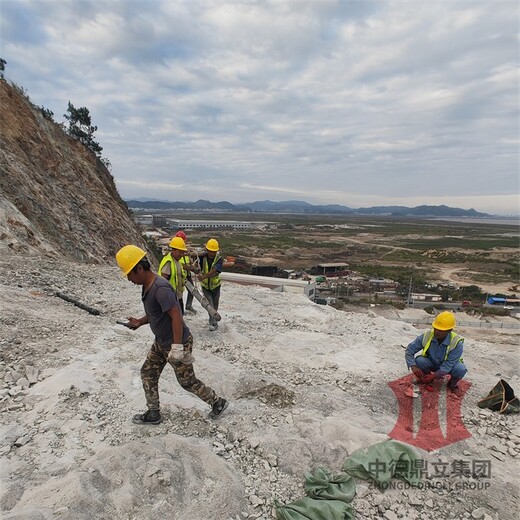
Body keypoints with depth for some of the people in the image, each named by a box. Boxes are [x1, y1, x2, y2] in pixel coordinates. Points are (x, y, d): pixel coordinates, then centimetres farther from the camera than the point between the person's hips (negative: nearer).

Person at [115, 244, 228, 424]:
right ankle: (153, 414, 32)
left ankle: (218, 402, 26)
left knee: (187, 381, 6)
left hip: (177, 343, -9)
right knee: (147, 374, 16)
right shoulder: (147, 285, 3)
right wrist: (140, 322, 3)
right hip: (161, 343, 10)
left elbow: (176, 316, -31)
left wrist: (177, 347, -30)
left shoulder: (160, 288, -29)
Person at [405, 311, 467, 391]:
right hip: (432, 363, 2)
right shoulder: (426, 336, -23)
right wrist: (413, 366, -33)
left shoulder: (457, 342, -28)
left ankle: (452, 382, 2)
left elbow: (448, 365, -28)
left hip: (449, 365, -1)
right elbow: (409, 351, -17)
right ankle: (427, 378, 2)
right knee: (419, 361, -29)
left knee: (460, 369, -33)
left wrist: (434, 375, -39)